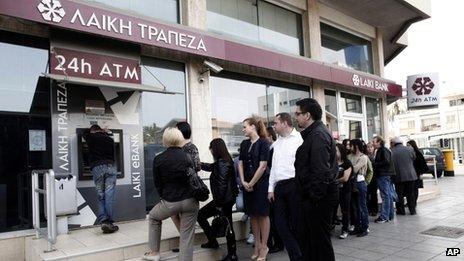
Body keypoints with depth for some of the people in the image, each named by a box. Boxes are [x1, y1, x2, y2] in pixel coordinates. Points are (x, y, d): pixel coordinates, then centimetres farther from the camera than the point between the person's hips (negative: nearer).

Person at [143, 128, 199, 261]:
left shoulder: (158, 159, -4)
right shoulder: (187, 157, -2)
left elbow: (158, 184, 2)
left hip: (170, 202, 0)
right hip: (190, 200, 1)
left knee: (153, 217, 29)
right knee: (187, 236, 8)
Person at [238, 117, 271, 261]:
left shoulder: (263, 143, -9)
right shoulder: (244, 144, 8)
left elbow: (262, 166, -13)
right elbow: (240, 164, 8)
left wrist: (251, 183, -10)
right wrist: (243, 182, -3)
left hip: (261, 183, -6)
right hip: (247, 184, 6)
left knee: (263, 214, 3)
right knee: (253, 215, 11)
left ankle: (264, 247, 13)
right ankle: (257, 245, 23)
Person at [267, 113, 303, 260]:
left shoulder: (299, 138, -5)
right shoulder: (276, 144, 18)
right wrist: (271, 188, 16)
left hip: (294, 184, -7)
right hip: (279, 186, 7)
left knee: (296, 223, 2)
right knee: (280, 223, 6)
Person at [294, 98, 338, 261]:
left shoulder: (318, 135, -17)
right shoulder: (312, 133, 15)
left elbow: (321, 171, -24)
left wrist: (315, 197, -21)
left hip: (318, 198, -10)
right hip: (311, 196, 10)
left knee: (320, 239, 3)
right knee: (304, 237, 18)